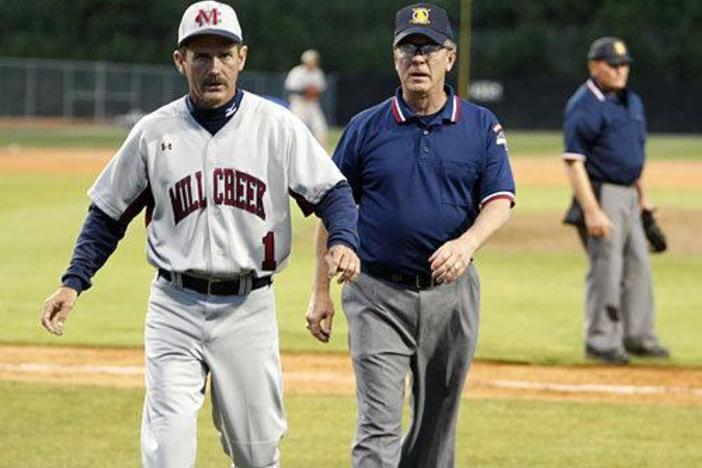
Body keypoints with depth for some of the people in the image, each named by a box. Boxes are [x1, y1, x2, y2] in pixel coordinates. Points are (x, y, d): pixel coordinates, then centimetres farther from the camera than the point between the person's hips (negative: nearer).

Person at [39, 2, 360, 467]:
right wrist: (74, 282, 0)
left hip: (250, 309, 0)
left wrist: (343, 241, -22)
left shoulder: (277, 126, 0)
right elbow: (109, 214, 11)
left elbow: (332, 191, -1)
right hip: (176, 309, 0)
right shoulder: (154, 132, 3)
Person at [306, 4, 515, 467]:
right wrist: (321, 291, 1)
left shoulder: (482, 127, 4)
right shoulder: (366, 128, 2)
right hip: (378, 294, -2)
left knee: (437, 421, 12)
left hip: (451, 293, 2)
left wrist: (467, 242, -25)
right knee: (378, 426, -10)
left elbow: (500, 201, -3)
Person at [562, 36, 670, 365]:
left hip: (628, 195, 9)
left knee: (638, 267, 12)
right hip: (602, 195, -9)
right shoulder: (584, 107, -14)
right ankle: (601, 341, 2)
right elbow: (573, 162, -19)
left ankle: (638, 337, 21)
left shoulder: (632, 102, 14)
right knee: (606, 269, -6)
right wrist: (591, 211, -25)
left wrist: (642, 195, 22)